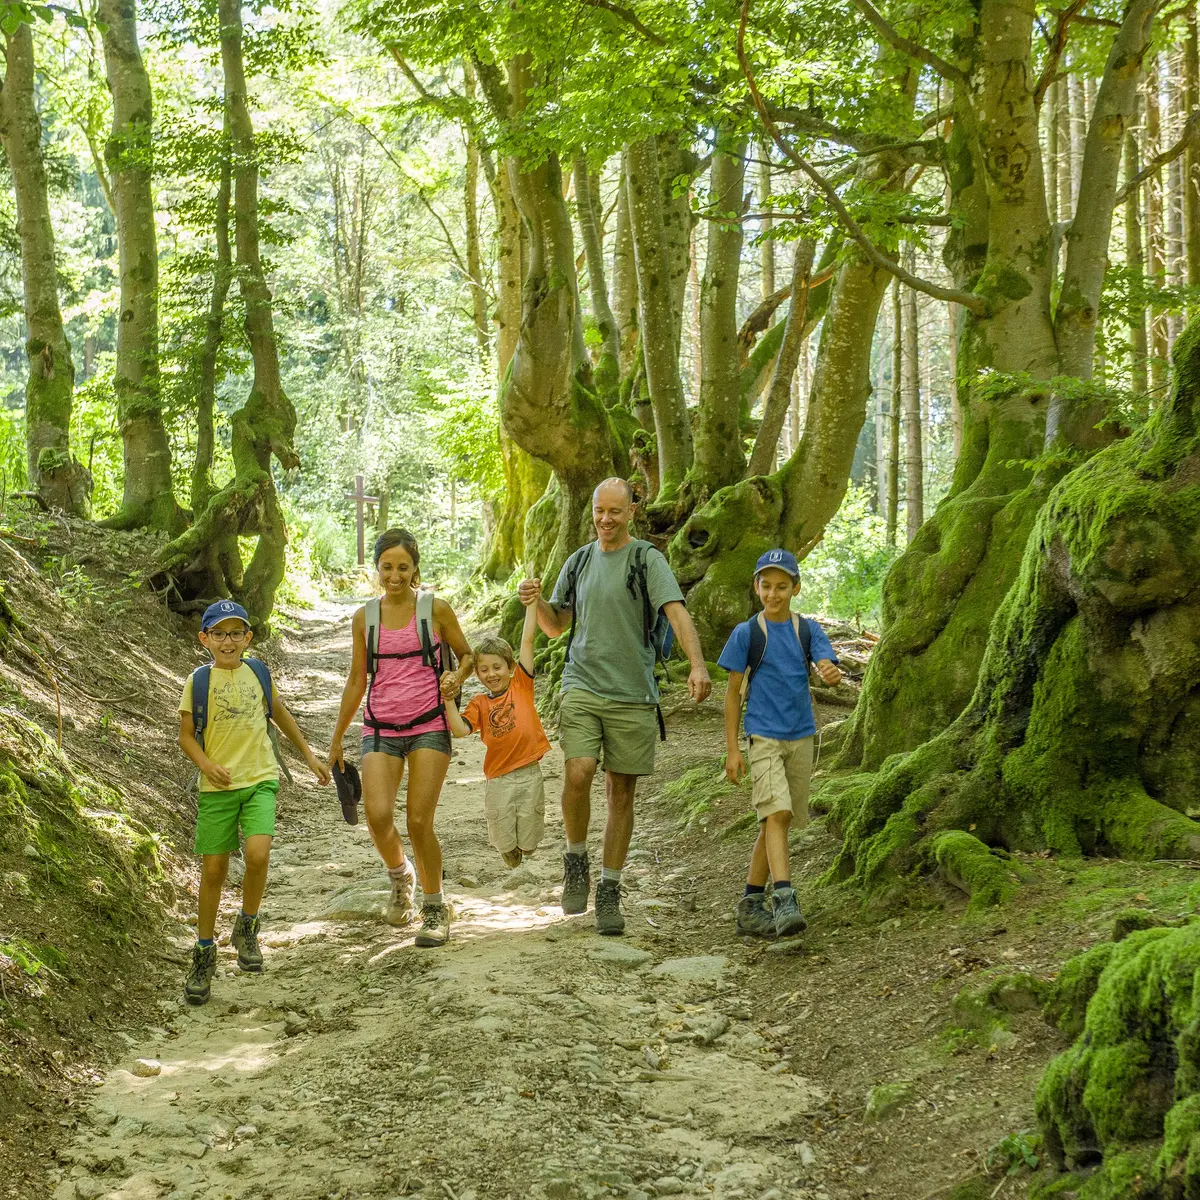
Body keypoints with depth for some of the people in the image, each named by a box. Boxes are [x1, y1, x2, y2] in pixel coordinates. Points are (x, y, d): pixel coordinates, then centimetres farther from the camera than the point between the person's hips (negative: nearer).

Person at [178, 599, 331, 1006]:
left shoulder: (258, 672, 5)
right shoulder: (199, 681, -2)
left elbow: (279, 713, 21)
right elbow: (186, 735, 1)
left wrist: (309, 755, 25)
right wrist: (207, 764, -17)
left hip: (260, 779, 1)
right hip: (217, 787, -1)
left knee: (258, 854, -19)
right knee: (214, 870, 3)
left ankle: (246, 928, 7)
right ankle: (204, 951, 20)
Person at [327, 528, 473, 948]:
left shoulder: (436, 610, 0)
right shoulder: (365, 617, 7)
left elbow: (467, 655, 12)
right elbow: (356, 680, 14)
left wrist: (456, 676, -11)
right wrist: (337, 738, 17)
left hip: (428, 727, -2)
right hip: (381, 729, 2)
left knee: (419, 822, -7)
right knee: (378, 816, -15)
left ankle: (435, 908, 13)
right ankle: (399, 876, 17)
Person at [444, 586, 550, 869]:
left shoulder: (521, 685, 3)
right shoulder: (480, 704, 7)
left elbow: (527, 641, -3)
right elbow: (460, 730, -10)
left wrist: (532, 604, -8)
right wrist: (449, 700, -18)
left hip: (529, 774, -1)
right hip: (499, 779, 1)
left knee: (528, 843, 4)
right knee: (505, 844, 6)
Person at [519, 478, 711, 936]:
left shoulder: (647, 560, -2)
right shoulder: (578, 561, 12)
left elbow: (677, 613, -14)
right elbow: (556, 626, 19)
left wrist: (697, 664, -30)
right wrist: (538, 602, -4)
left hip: (632, 693, -2)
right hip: (582, 686, 2)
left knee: (621, 792, 4)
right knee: (578, 774, -18)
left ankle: (609, 890, 16)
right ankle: (576, 859, 7)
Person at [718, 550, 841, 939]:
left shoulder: (807, 630, 5)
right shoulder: (746, 633, -3)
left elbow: (827, 665, -9)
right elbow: (733, 691, 0)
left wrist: (831, 672, -35)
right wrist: (731, 749, -3)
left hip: (801, 737, 4)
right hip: (764, 736, -4)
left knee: (775, 820, 8)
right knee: (777, 812, -20)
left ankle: (751, 906, 18)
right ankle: (784, 900, -27)